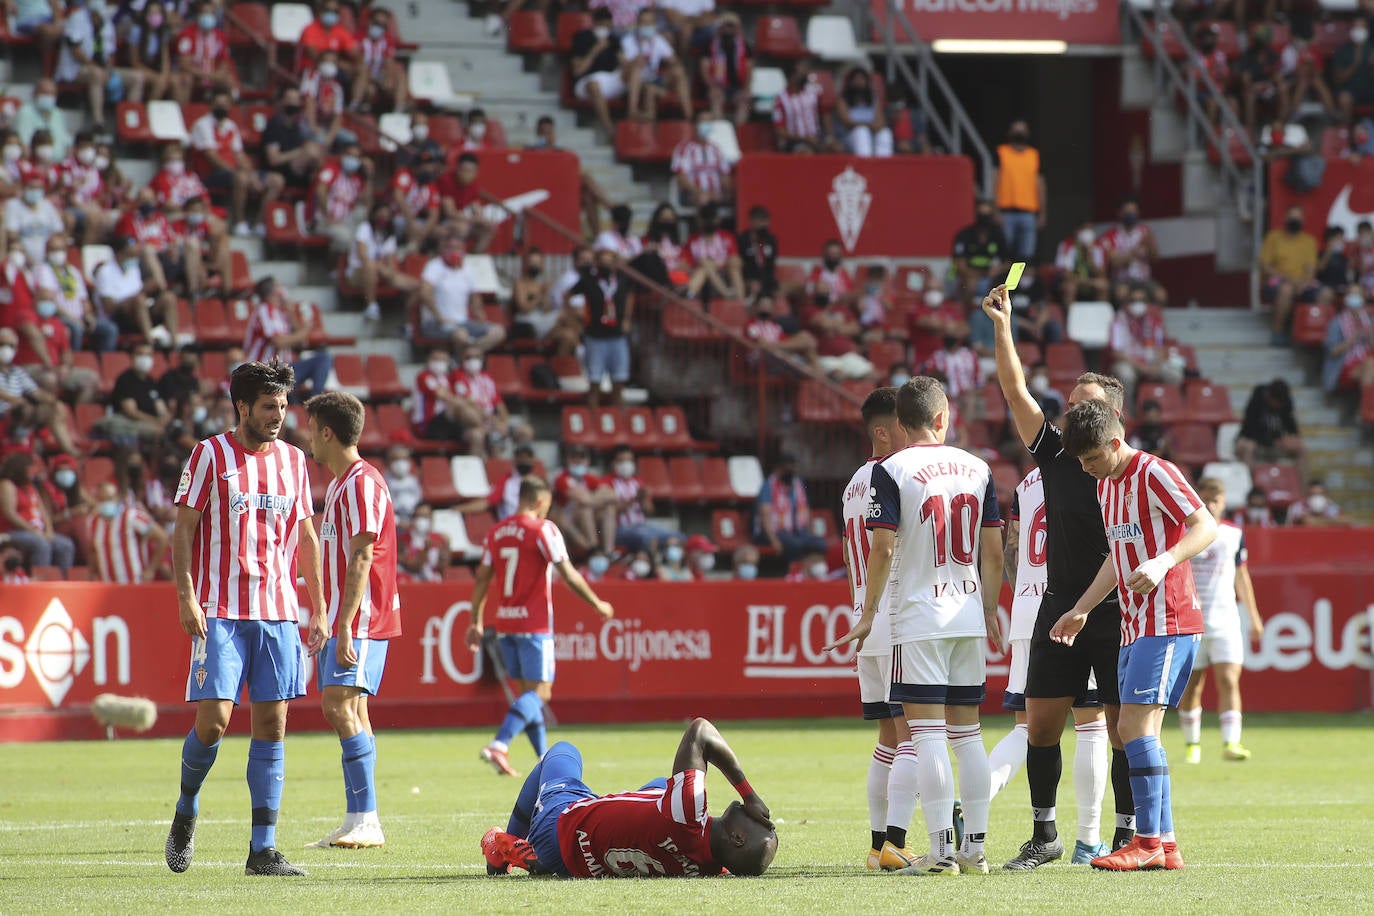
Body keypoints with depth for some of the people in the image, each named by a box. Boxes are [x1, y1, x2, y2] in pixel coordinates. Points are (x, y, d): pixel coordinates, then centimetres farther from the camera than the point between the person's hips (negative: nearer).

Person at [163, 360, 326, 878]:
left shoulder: (292, 460, 12)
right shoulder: (211, 455, -1)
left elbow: (306, 537, 18)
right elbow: (183, 529, -2)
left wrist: (319, 609, 14)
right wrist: (186, 596, -12)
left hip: (277, 612, 4)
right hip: (219, 612, -4)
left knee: (272, 726, 0)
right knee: (213, 720, -11)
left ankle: (263, 849, 2)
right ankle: (186, 811, 17)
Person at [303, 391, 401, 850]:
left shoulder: (362, 482, -13)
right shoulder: (339, 484, 19)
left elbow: (362, 560, -19)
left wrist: (345, 627, -23)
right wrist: (328, 624, 21)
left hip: (361, 619, -10)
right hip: (341, 620, 10)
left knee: (341, 707, -17)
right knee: (349, 712, 7)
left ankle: (366, 821, -20)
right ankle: (359, 822, 6)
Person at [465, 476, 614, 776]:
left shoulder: (496, 532, 10)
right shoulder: (543, 529, -9)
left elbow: (482, 579, 11)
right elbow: (568, 575, -10)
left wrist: (476, 622, 16)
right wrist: (597, 604, 2)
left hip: (503, 624, 7)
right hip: (534, 624, -7)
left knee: (528, 691, 14)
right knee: (539, 692, -7)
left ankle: (546, 757, 16)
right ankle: (499, 745, -24)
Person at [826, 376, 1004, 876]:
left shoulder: (891, 470, -7)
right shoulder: (977, 468, 7)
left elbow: (883, 550, -12)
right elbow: (993, 551, 8)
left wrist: (868, 615, -3)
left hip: (919, 618, -5)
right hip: (968, 615, 5)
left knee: (927, 734, -5)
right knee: (967, 733, 11)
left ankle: (941, 850, -11)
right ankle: (975, 847, 11)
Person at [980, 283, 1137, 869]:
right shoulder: (1055, 455, 8)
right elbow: (1016, 392, 3)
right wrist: (1002, 327, -6)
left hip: (1116, 614, -4)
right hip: (1059, 612, 4)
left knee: (1123, 729, -2)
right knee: (1041, 726, 3)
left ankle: (1128, 836, 6)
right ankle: (1044, 836, 13)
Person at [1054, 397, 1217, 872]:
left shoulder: (1155, 473, -10)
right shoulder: (1106, 486, 17)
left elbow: (1206, 526, -18)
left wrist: (1163, 562, -33)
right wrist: (1081, 610, 25)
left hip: (1167, 618, -10)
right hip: (1135, 625, 10)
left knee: (1135, 725, -16)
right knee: (1138, 731, 6)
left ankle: (1149, 841, -17)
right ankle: (1165, 846, 7)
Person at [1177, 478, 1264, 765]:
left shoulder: (1234, 534, 7)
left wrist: (1253, 616, 21)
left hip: (1225, 619, 1)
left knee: (1229, 680, -12)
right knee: (1191, 685, 3)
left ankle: (1231, 743, -18)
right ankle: (1192, 744, 17)